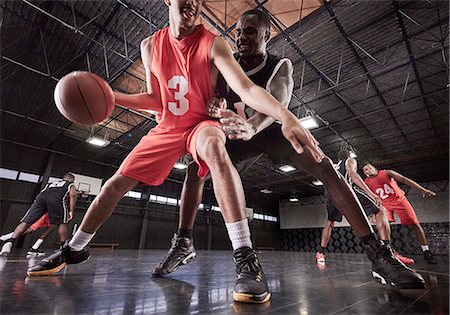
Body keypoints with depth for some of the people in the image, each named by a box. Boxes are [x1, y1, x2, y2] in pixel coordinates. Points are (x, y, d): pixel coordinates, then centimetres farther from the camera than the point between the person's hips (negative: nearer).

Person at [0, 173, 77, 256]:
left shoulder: (50, 183, 44)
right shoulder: (71, 185, 29)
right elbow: (73, 195, 7)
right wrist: (71, 211, 1)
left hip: (41, 196, 4)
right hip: (57, 199, -4)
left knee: (25, 222, 2)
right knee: (62, 223, 3)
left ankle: (9, 242, -16)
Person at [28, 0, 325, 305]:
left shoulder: (213, 43, -12)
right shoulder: (150, 46, 2)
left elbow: (246, 88, -26)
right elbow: (155, 99, 7)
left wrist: (286, 116, -41)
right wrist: (112, 97, -5)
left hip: (202, 123, -4)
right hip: (167, 128, 5)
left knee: (213, 146, -43)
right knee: (116, 183, 5)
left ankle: (246, 256, -38)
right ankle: (74, 250, 30)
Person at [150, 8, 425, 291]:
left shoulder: (280, 65, -15)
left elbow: (278, 101, -36)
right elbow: (212, 95, -12)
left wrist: (252, 126, -59)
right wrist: (214, 106, -39)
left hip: (274, 130, -2)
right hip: (242, 134, 2)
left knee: (325, 167, -25)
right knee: (196, 168, -15)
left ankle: (376, 250, -16)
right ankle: (184, 243, -3)